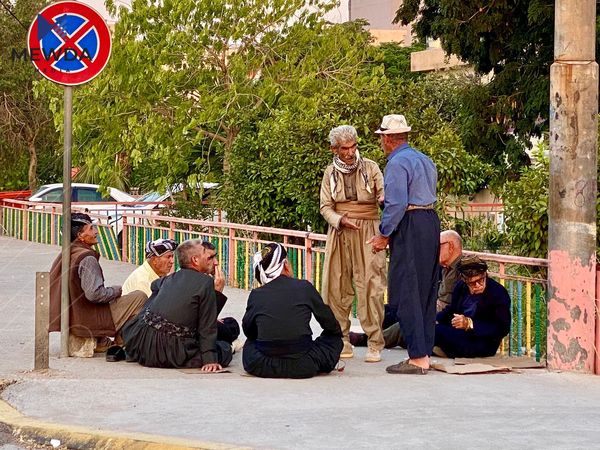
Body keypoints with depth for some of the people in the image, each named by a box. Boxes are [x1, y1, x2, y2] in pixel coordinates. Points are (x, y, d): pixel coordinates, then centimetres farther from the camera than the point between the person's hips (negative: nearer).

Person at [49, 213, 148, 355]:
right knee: (140, 297, -7)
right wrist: (116, 290, -8)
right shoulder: (87, 258, -19)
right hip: (89, 321, -9)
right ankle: (121, 341, 2)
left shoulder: (63, 256, 8)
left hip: (71, 320, 9)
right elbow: (94, 294, -26)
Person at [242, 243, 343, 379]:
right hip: (302, 368, -2)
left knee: (250, 342, 35)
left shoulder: (256, 295, 2)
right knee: (334, 339, 22)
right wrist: (337, 334, 33)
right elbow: (330, 324, 11)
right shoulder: (304, 287, -2)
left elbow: (248, 330, 17)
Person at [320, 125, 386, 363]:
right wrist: (340, 220, -13)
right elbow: (325, 207, 6)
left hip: (367, 232, -3)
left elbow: (383, 194, -5)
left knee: (370, 286, -9)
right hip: (339, 233, 3)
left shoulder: (370, 167, 2)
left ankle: (374, 344, -6)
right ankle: (341, 341, 13)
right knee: (336, 287, 3)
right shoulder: (330, 173, 8)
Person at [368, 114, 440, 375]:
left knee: (405, 294, -7)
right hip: (431, 221, 10)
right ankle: (425, 353, 15)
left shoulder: (397, 163, -11)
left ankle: (417, 358, -10)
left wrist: (384, 235, -9)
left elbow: (397, 204, -18)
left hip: (409, 228, -10)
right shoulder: (424, 160, 18)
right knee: (425, 292, 12)